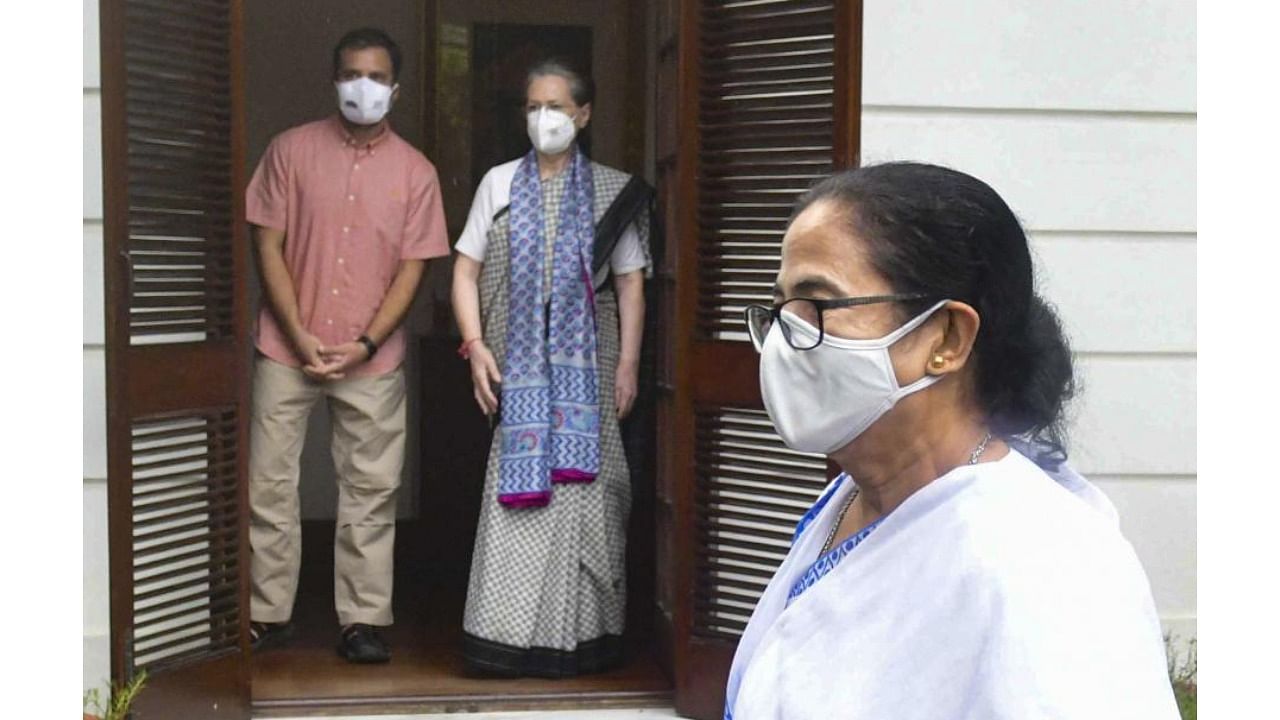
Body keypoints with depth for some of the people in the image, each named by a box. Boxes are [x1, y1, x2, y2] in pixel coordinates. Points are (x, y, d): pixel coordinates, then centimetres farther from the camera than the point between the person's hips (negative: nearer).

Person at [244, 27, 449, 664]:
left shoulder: (415, 171, 3)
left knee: (371, 492, 3)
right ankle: (267, 616, 15)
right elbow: (268, 245, -1)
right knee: (270, 485, 3)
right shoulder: (291, 150, 2)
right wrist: (299, 335, -10)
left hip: (372, 358, 0)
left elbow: (411, 269, 0)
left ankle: (362, 621, 12)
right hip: (288, 349, 0)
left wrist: (366, 344, -11)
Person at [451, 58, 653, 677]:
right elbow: (466, 270, 8)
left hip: (586, 363, 0)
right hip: (518, 364, 1)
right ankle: (514, 633, 7)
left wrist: (627, 363, -2)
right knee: (519, 487, -1)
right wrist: (475, 345, -4)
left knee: (581, 483, -1)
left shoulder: (611, 190, 6)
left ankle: (581, 632, 11)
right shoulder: (499, 183, 9)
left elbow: (630, 281, 5)